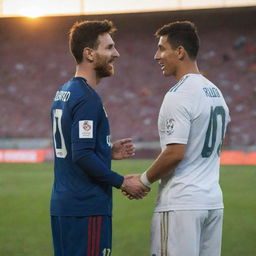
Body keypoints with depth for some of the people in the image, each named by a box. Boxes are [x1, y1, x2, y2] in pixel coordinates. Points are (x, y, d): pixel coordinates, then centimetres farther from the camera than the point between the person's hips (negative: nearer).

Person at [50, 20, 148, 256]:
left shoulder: (62, 94, 14)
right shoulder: (87, 98, -15)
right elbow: (82, 156, -21)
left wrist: (108, 151, 12)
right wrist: (123, 182, -13)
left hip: (61, 206, 10)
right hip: (87, 209, -10)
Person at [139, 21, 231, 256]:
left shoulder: (179, 95, -14)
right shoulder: (216, 92, 15)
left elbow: (175, 153, -20)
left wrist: (144, 181, -6)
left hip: (181, 203, -9)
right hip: (213, 200, 9)